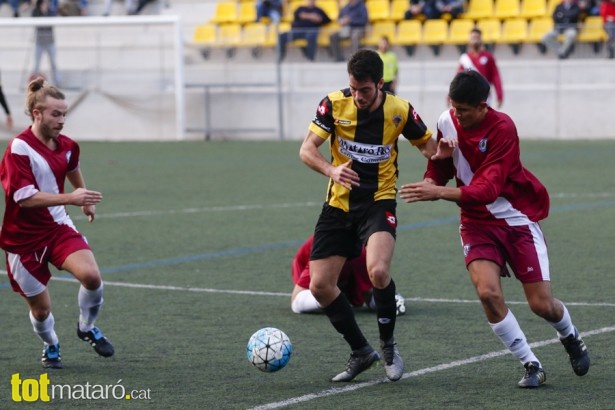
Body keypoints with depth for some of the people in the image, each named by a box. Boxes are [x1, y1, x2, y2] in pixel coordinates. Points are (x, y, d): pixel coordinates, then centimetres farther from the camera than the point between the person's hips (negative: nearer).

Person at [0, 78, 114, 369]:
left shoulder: (66, 146, 2)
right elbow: (25, 197, -28)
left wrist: (85, 198, 38)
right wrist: (69, 198, -36)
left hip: (58, 227, 4)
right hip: (24, 238, -4)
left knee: (91, 276, -22)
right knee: (41, 308, 3)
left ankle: (87, 328, 7)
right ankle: (50, 346, 37)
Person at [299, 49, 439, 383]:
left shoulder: (399, 111, -10)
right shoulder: (334, 104, -9)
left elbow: (426, 143, 6)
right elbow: (306, 149, -12)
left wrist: (438, 154, -20)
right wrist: (331, 170, -33)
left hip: (378, 202, -3)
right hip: (338, 204, 3)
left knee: (378, 271, -29)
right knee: (319, 285, 0)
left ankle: (388, 345, -4)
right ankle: (361, 352, 20)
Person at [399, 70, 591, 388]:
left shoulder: (502, 129, -23)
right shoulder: (446, 122, -5)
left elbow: (487, 189, -31)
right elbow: (439, 173, 9)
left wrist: (439, 192, -41)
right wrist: (439, 157, -15)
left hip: (517, 219, -3)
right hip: (477, 223, 4)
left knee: (542, 304, -3)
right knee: (488, 292, -21)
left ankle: (570, 336, 34)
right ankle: (531, 366, -6)